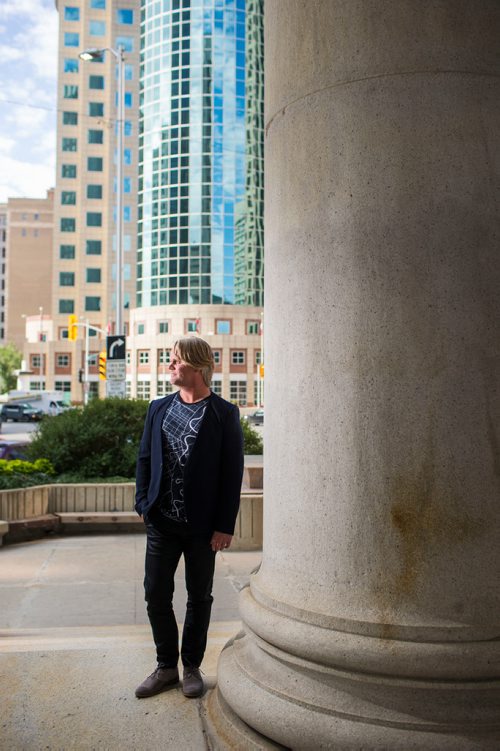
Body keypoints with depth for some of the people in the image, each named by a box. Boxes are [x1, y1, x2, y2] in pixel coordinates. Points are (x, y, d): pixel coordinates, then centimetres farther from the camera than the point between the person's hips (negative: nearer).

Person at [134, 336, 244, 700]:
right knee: (156, 594, 9)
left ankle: (192, 667, 29)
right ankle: (166, 666, 28)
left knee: (199, 598, 11)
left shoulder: (224, 414, -6)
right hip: (162, 522, 4)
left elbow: (233, 472, -8)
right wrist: (144, 505, 1)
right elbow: (145, 459, 10)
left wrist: (225, 526, -11)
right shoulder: (159, 408, 6)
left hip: (203, 526, -3)